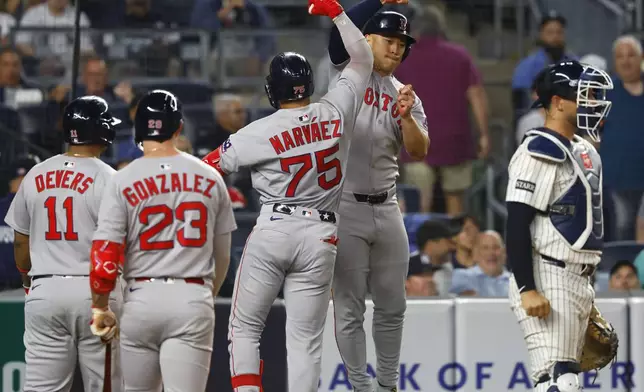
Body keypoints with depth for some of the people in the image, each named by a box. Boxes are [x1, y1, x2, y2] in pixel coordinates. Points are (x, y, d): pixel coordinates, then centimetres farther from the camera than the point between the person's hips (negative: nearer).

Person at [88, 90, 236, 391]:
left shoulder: (124, 180, -2)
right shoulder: (209, 178, 5)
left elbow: (105, 253, -6)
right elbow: (222, 256, 14)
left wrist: (100, 307, 8)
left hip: (142, 298, 0)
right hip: (194, 298, 0)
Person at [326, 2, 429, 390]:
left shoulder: (406, 96, 9)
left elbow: (419, 152, -1)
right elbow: (341, 31, -21)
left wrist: (406, 117, -19)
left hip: (387, 209, 5)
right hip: (345, 208, -5)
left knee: (392, 306, 12)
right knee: (350, 307, -1)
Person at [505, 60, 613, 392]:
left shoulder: (584, 153, 18)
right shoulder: (539, 153, -13)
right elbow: (517, 226, -18)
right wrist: (527, 289, -25)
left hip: (578, 282, 10)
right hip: (546, 284, -10)